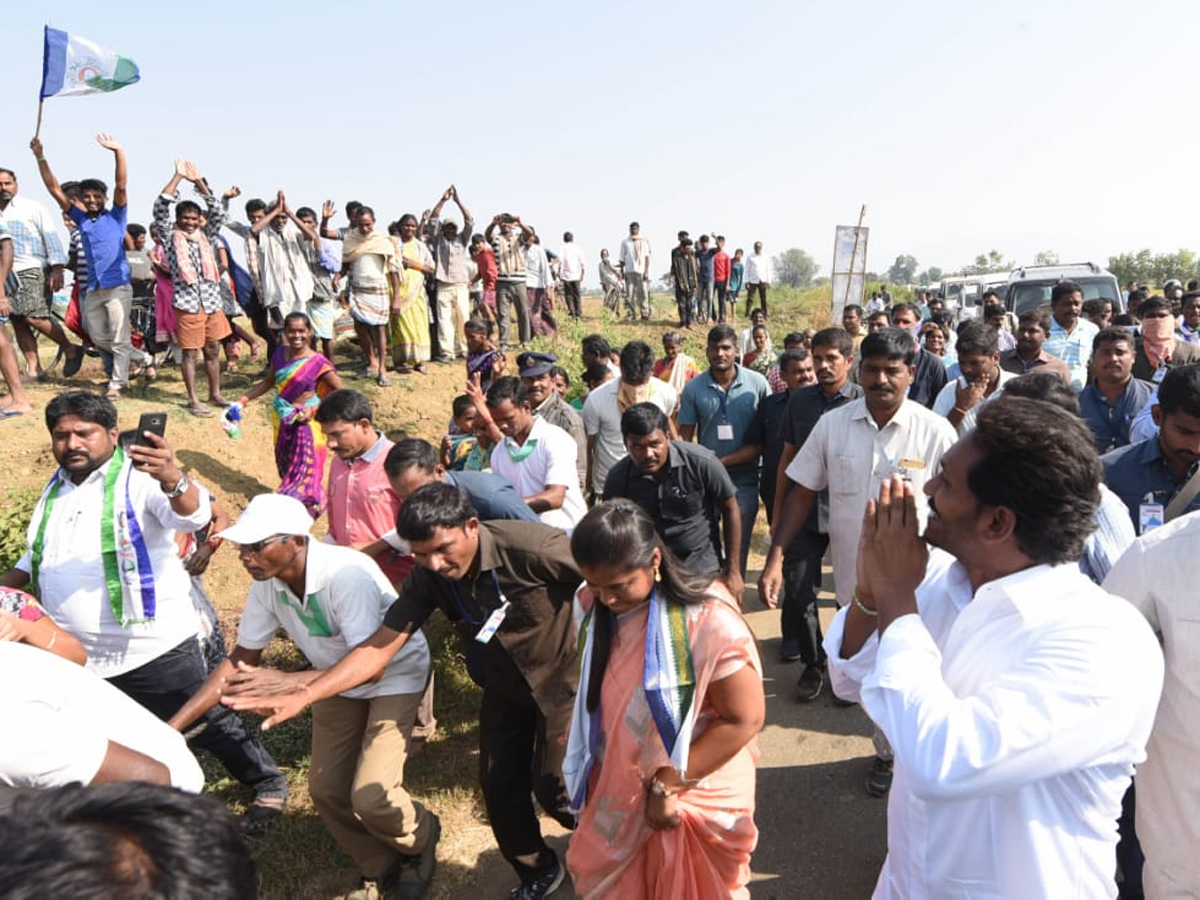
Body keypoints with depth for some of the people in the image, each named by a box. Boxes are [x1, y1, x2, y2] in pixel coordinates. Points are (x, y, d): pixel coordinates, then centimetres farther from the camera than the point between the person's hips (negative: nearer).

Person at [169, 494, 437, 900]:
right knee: (326, 790, 7)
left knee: (370, 797, -13)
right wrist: (172, 725, -9)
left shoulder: (346, 575, -36)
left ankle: (420, 839, 23)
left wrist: (286, 681, -49)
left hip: (394, 673, -6)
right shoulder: (267, 583, -15)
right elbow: (241, 660, -3)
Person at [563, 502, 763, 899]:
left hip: (696, 799, -5)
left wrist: (668, 785, -18)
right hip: (619, 791, 5)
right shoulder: (595, 607, -9)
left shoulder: (708, 620, -28)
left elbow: (744, 719, -22)